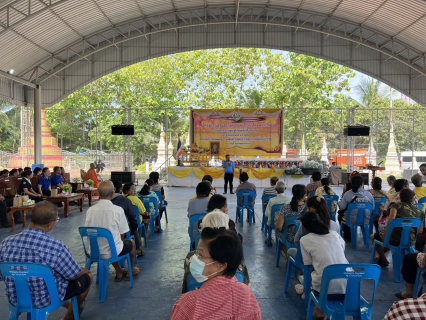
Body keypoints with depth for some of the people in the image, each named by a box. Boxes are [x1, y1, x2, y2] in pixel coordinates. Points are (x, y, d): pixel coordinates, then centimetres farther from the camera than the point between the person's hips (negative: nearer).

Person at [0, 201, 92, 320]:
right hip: (46, 300, -5)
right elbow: (76, 275, -13)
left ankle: (69, 306, 48)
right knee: (87, 276, 20)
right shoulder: (56, 247, -29)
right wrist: (85, 271, 11)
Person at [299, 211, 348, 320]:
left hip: (326, 290, -3)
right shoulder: (334, 233, 15)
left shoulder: (305, 240, 4)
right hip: (348, 288, 4)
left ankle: (320, 309, 22)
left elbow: (308, 265, 9)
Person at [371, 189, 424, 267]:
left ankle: (383, 260, 22)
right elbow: (420, 231, 9)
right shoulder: (420, 212, 11)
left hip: (395, 238, -5)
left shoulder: (396, 205, -1)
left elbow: (391, 218, -20)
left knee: (374, 236, 25)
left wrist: (385, 233, -13)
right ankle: (381, 255, 48)